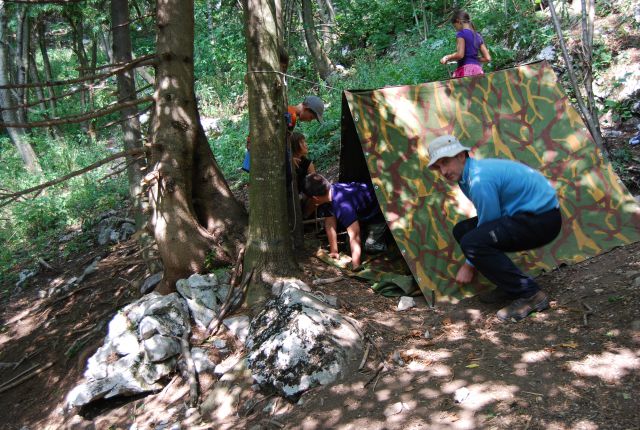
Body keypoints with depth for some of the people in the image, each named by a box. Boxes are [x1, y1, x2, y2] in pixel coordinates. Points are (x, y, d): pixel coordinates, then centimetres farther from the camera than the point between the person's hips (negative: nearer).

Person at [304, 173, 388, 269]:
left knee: (370, 247, -15)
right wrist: (334, 251, -7)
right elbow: (330, 224, -8)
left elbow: (354, 235, -43)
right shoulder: (329, 191, -16)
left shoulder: (342, 205, -42)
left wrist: (355, 266, -44)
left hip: (379, 213, -8)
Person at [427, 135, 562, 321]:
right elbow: (486, 222, 19)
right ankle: (510, 285, 12)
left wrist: (469, 265, -3)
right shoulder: (466, 175, 9)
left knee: (471, 242, -25)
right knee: (461, 230, 9)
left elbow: (488, 225, -15)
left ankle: (530, 294, -14)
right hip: (525, 215, 10)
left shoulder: (480, 180, -23)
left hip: (542, 219, -10)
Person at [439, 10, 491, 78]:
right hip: (478, 70, 7)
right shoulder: (478, 36, 20)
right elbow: (487, 58, 16)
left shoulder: (461, 33, -1)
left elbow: (460, 54, -14)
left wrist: (447, 57, 2)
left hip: (466, 69, -7)